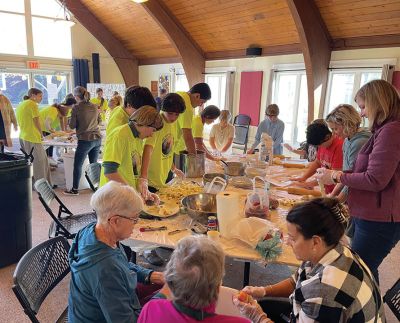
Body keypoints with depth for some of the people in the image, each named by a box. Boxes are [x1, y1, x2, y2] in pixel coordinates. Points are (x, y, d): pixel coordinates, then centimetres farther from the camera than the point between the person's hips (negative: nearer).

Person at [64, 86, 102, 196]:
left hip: (85, 140, -6)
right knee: (94, 164, 17)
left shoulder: (76, 107, -10)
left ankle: (75, 189, 13)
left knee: (77, 165, 6)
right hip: (97, 139, 6)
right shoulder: (94, 106, 5)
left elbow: (72, 125, -5)